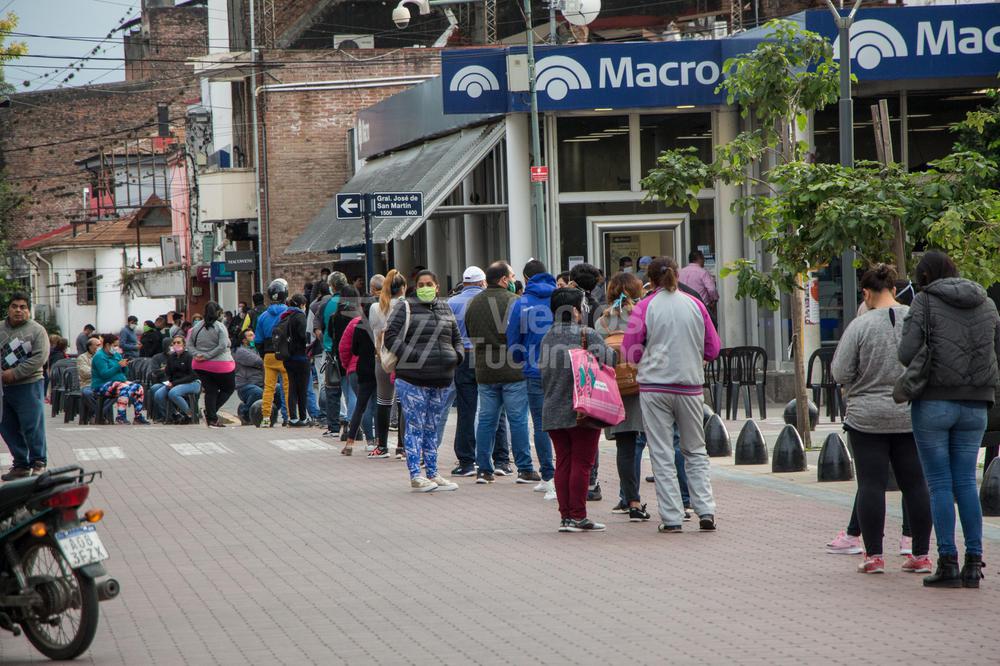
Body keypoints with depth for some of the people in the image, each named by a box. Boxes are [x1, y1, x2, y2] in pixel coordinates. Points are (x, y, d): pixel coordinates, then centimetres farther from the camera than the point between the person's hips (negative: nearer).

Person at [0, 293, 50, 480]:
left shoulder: (37, 330, -3)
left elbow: (40, 358, -13)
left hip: (28, 386, -5)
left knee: (32, 427, -4)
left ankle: (38, 463, 7)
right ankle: (21, 465, 19)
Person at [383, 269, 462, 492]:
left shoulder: (445, 309, 16)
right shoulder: (406, 309, -2)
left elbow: (456, 338, 24)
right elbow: (390, 336, -8)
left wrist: (457, 355, 5)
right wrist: (410, 356, -17)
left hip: (442, 379, 6)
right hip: (413, 379, -6)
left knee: (433, 429, 13)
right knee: (415, 427, -4)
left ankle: (432, 474, 19)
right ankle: (415, 476, -2)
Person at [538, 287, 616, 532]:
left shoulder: (547, 338, 10)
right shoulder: (587, 334, -9)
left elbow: (543, 370, 14)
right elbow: (608, 359, -14)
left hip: (552, 411, 6)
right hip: (582, 410, -6)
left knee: (563, 462, 9)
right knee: (581, 463, -1)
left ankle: (565, 516, 10)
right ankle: (578, 516, -2)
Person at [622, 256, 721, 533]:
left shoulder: (645, 307, -4)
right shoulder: (695, 305, 3)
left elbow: (631, 352, -3)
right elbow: (713, 349, 7)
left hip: (655, 387, -2)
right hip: (690, 386, 2)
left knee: (662, 455, 3)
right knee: (696, 452, 13)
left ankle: (672, 518, 0)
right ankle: (706, 512, 2)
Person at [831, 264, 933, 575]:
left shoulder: (860, 325, -10)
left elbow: (840, 373, -8)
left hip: (868, 418, -3)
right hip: (912, 416, 3)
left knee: (871, 483, 1)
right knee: (915, 483, 7)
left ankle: (873, 555, 0)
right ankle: (921, 555, 8)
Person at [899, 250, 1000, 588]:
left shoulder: (924, 303, -5)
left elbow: (907, 353, -14)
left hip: (933, 402, -4)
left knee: (939, 484, 1)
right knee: (966, 482, 9)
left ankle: (948, 563, -2)